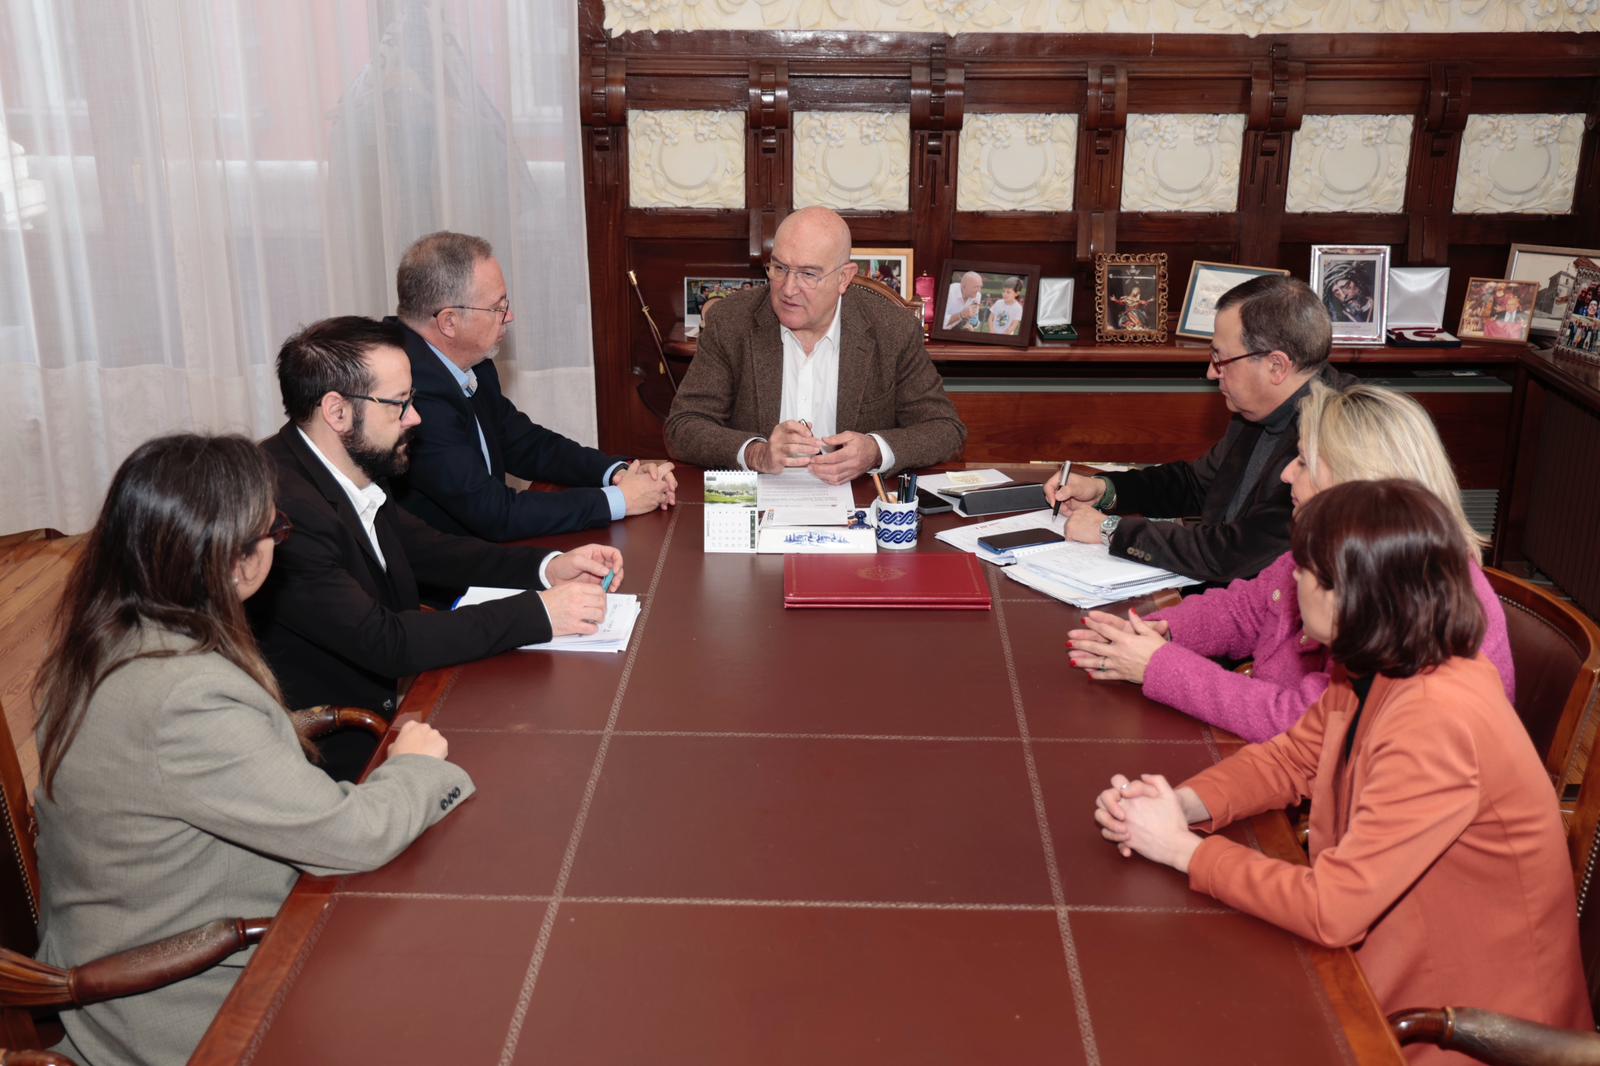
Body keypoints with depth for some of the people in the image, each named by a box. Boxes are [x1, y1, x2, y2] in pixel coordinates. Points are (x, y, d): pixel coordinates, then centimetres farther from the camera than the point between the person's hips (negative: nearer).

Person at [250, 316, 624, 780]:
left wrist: (548, 566, -1)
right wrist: (538, 612, -24)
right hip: (340, 751, -8)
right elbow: (383, 642, -28)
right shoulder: (284, 505, -27)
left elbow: (425, 548, 14)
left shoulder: (352, 472, 1)